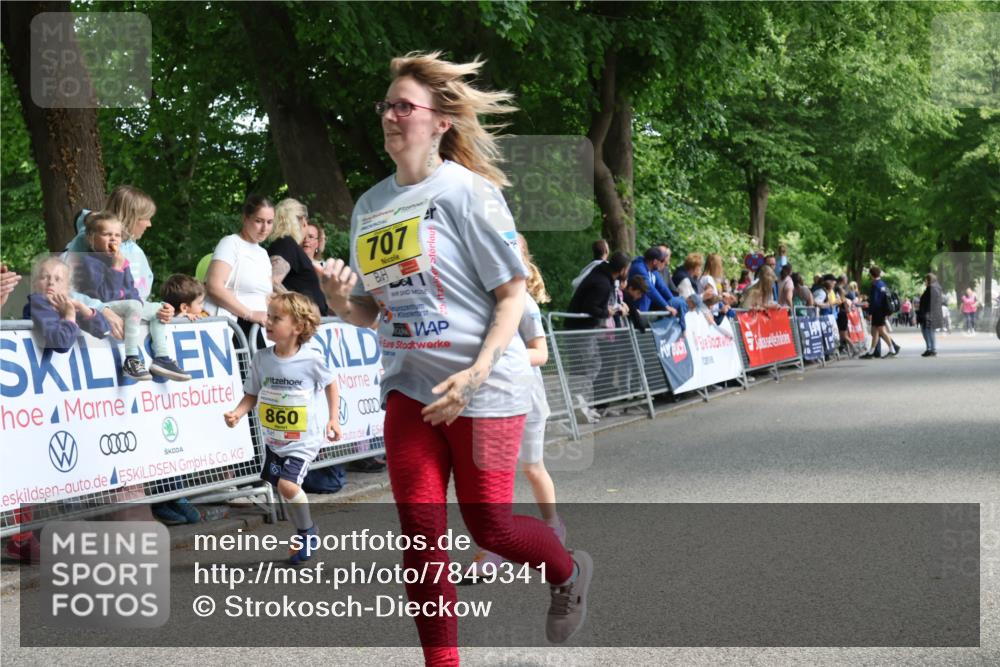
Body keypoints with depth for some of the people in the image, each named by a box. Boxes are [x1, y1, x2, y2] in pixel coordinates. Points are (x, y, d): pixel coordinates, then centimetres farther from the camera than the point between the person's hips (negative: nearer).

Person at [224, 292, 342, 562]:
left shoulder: (311, 360, -15)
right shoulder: (261, 359, -6)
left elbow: (330, 384, 3)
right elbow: (252, 394, 1)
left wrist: (333, 418, 1)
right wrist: (238, 412, -17)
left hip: (304, 438, -5)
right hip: (273, 438, 5)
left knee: (287, 484, -20)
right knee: (280, 485, 12)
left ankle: (308, 532, 4)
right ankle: (303, 535, 33)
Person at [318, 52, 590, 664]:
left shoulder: (468, 192, -10)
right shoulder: (371, 205, 7)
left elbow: (513, 293, -11)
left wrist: (477, 373, -22)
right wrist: (343, 304, -9)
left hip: (484, 386, -5)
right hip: (410, 385, 5)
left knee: (489, 526, 3)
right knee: (421, 532, -1)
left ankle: (569, 574, 35)